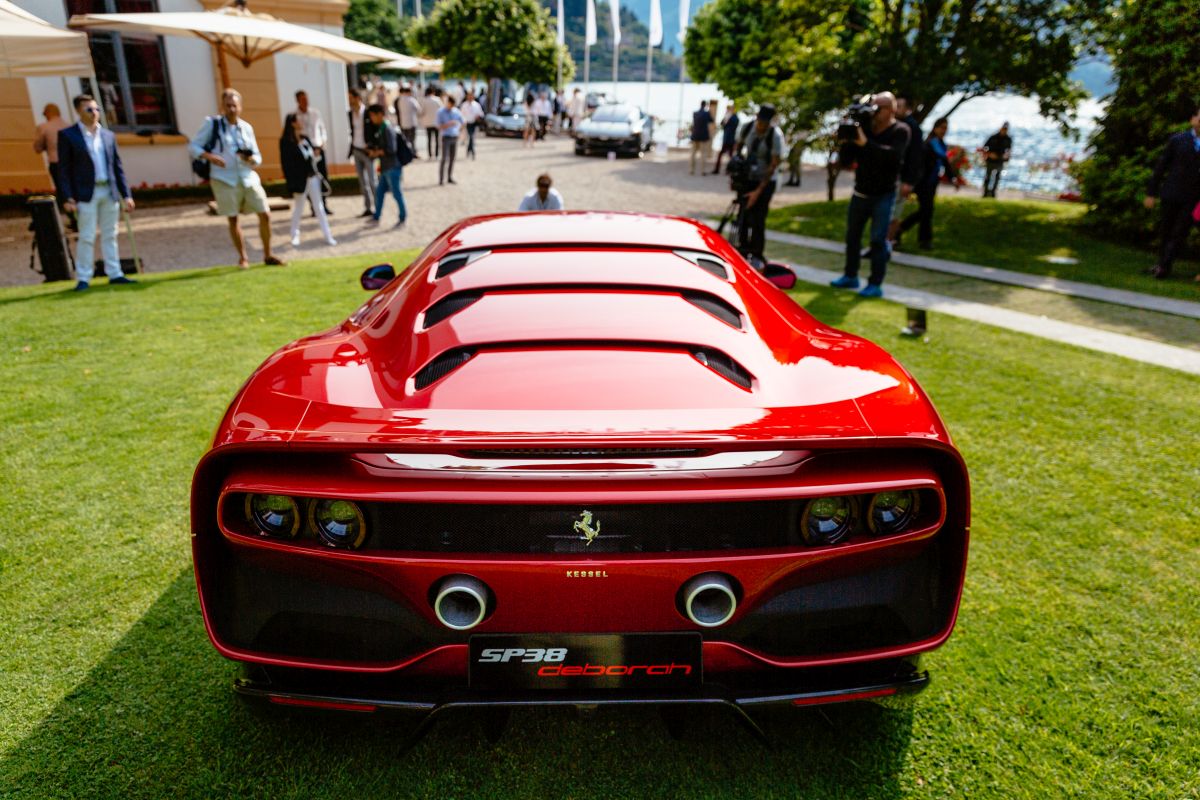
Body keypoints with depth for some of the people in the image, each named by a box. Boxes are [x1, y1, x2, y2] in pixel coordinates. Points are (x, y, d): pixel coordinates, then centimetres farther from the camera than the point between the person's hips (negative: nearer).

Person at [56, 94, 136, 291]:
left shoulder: (108, 135, 12)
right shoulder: (67, 135, 0)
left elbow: (117, 167, 13)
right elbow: (64, 169, -3)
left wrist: (126, 194, 6)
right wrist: (68, 198, -11)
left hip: (110, 192, 4)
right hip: (86, 193, -4)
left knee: (110, 235, 9)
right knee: (86, 237, -3)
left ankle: (115, 274, 14)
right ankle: (83, 279, 3)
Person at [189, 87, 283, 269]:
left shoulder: (246, 127, 10)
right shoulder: (212, 123, 1)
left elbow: (258, 157, 12)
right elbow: (193, 147, 0)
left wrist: (250, 159, -12)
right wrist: (209, 156, -19)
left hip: (248, 177, 3)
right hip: (224, 179, -3)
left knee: (265, 214, -3)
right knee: (232, 219, 0)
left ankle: (267, 255, 11)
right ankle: (243, 258, 14)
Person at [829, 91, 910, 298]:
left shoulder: (900, 131, -8)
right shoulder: (864, 129, 1)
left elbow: (894, 155, -28)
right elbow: (845, 160, 1)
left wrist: (866, 144, -33)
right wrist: (846, 142, -17)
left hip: (883, 195, -5)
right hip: (860, 193, 5)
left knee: (878, 239, -8)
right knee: (852, 236, 12)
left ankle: (875, 284, -6)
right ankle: (850, 276, 25)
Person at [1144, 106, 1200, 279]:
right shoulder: (1177, 140, 2)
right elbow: (1160, 166, 3)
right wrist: (1151, 193, -1)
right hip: (1171, 194, 0)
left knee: (1179, 234, -2)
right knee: (1165, 231, 9)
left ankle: (1164, 266, 3)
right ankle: (1161, 263, 22)